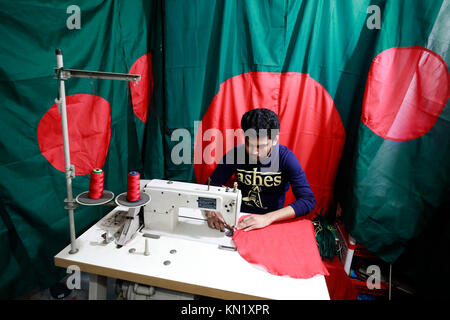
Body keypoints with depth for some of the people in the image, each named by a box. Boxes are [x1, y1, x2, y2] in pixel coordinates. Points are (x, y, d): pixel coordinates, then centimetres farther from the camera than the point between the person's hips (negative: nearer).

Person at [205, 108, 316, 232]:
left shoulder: (285, 158, -15)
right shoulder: (235, 154, -10)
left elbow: (308, 200, -20)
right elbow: (211, 185, -3)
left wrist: (267, 218, -30)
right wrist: (211, 211, -24)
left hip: (273, 221, -1)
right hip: (241, 219, 1)